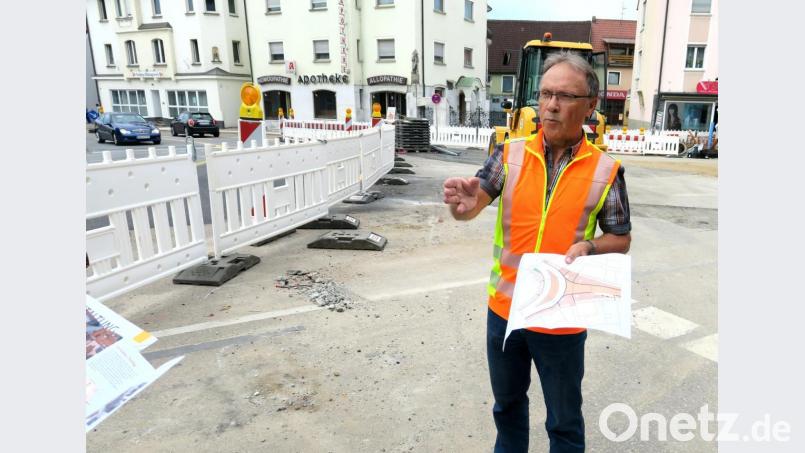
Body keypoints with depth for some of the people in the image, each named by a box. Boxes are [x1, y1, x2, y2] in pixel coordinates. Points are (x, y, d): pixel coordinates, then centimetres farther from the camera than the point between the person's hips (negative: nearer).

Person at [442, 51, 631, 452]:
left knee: (564, 421, 18)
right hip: (504, 308, 2)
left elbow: (621, 239, 2)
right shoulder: (510, 153, -4)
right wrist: (464, 204, -37)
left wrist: (589, 247, -19)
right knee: (507, 403, 25)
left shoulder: (605, 170, -7)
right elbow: (473, 204, -13)